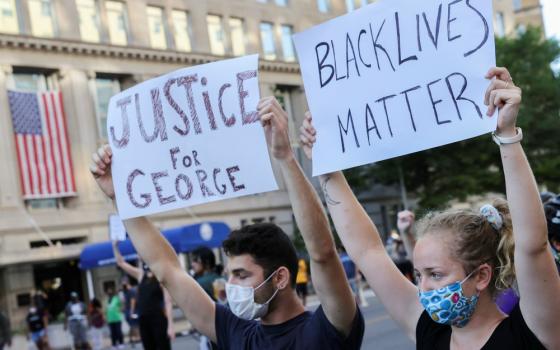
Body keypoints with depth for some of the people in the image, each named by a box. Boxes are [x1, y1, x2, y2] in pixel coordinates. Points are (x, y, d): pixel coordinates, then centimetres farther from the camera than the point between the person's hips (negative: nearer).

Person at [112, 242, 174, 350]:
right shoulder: (141, 275, 11)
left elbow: (168, 302, -10)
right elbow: (121, 263, 13)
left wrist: (170, 325, -17)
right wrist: (115, 246, 1)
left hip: (159, 319, -6)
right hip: (143, 320, 6)